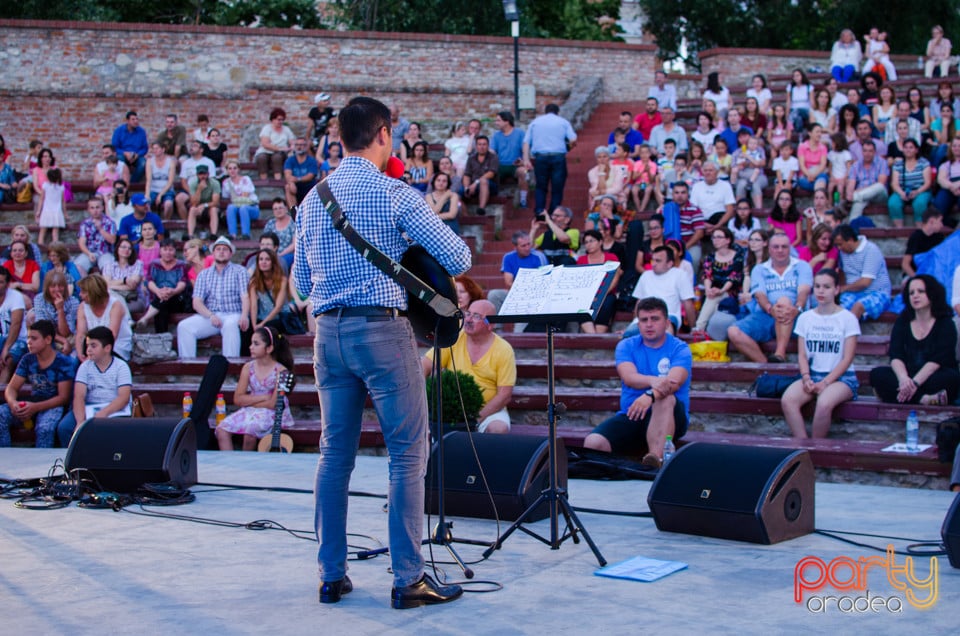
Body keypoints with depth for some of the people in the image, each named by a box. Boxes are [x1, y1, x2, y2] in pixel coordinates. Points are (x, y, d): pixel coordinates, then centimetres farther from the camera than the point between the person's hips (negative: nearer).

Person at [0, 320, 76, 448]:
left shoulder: (64, 363, -9)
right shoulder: (27, 360, 7)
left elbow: (63, 397, -12)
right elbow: (11, 388, 6)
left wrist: (36, 407, -25)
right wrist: (12, 402, -19)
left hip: (53, 405, -5)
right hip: (31, 403, 5)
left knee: (45, 427, -38)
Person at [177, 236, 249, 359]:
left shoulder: (239, 271, 11)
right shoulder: (204, 274, 18)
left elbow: (245, 297, -3)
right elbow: (197, 302, 8)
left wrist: (244, 316, -25)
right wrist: (210, 315, -14)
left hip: (233, 314, -3)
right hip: (209, 315, 3)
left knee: (230, 325, -38)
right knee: (184, 326, -21)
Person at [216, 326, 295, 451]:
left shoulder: (281, 371, -10)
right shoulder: (248, 368, 4)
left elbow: (274, 404, -15)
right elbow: (238, 399, -1)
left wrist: (249, 401, -6)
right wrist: (263, 397, -13)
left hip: (272, 413, -5)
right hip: (250, 412, 5)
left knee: (250, 429, -33)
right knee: (222, 429, -18)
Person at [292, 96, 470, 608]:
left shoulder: (312, 198, 11)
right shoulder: (394, 193, -7)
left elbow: (301, 282, 17)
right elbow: (458, 259, -10)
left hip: (328, 331, 6)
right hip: (382, 329, -6)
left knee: (335, 453, 11)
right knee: (408, 454, -1)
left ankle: (331, 575, 15)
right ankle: (408, 579, -1)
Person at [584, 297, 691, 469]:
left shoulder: (680, 349, 1)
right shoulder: (626, 346, 8)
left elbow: (674, 381, -19)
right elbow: (629, 377, -12)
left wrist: (651, 395, -41)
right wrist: (653, 380, -36)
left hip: (669, 417, -2)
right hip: (630, 416, 2)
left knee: (665, 399, -39)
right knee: (592, 443, -26)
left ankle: (656, 458, -49)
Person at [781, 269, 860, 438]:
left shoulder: (848, 318, 1)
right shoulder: (805, 318, 12)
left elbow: (847, 359, -4)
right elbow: (802, 355, 7)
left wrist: (825, 383, -15)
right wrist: (806, 378, -13)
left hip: (840, 377, -3)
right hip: (812, 375, 3)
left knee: (824, 403, -36)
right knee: (787, 400, -28)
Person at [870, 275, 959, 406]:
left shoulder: (945, 323, -1)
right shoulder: (902, 322, 9)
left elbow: (937, 360, -15)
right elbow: (895, 357, -5)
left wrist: (914, 382, -29)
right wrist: (903, 378, -28)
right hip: (909, 375, 3)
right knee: (877, 374, -24)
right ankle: (924, 399, -38)